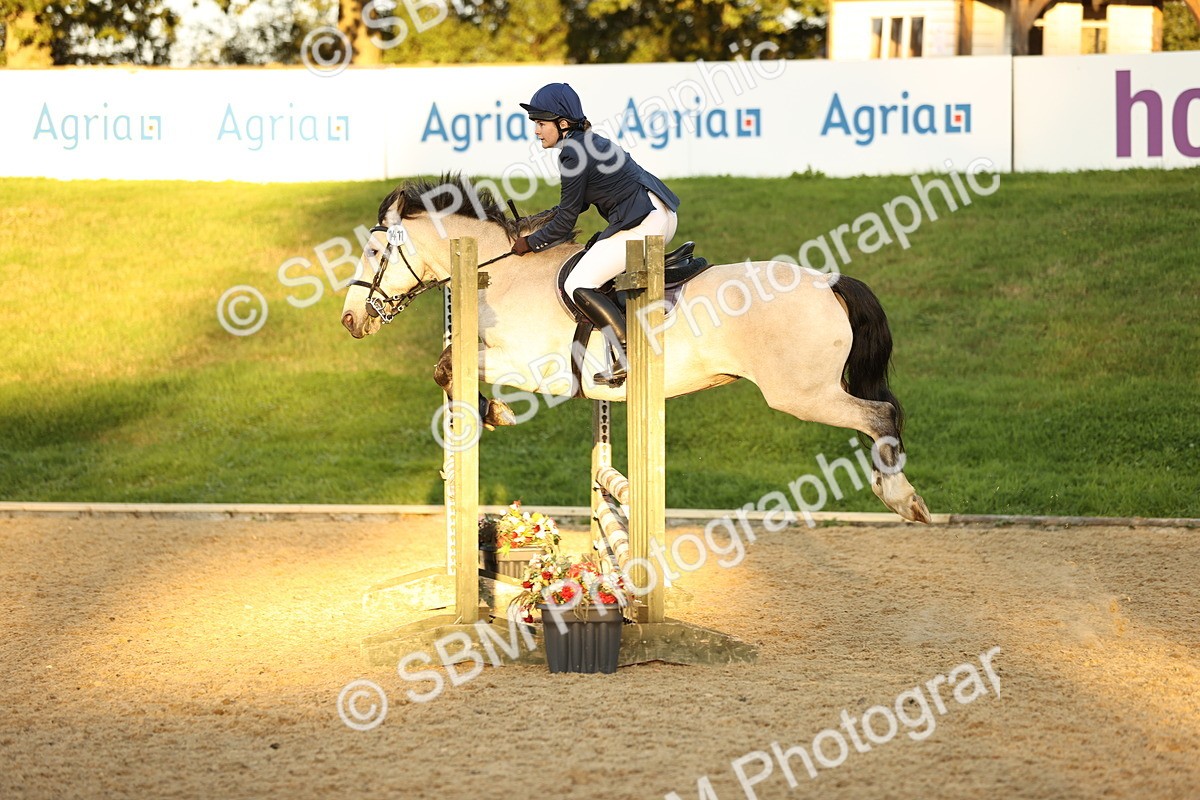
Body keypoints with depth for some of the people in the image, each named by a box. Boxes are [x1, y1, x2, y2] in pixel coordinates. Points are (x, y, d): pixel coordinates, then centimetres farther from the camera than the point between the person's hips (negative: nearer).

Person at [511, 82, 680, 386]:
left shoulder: (574, 154, -12)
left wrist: (530, 243, 6)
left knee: (579, 286, -9)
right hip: (661, 216, 11)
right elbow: (578, 203, 27)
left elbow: (565, 221, -7)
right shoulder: (590, 142, 18)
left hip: (642, 223, -11)